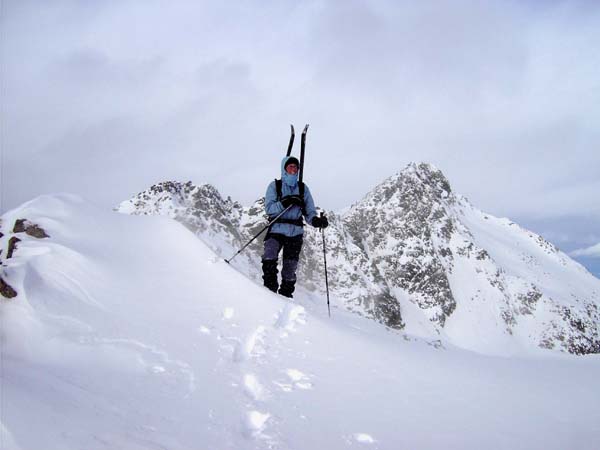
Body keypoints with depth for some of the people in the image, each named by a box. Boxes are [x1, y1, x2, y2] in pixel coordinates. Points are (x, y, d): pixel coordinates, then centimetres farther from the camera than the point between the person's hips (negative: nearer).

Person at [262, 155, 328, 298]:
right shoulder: (275, 186, 6)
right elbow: (269, 208, -6)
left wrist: (316, 220, -14)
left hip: (295, 233, 2)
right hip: (277, 230, -2)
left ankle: (286, 295, 15)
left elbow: (309, 212, 8)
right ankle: (270, 289, -15)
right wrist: (284, 203, -22)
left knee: (290, 270, 3)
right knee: (269, 259, -24)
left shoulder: (303, 188, 12)